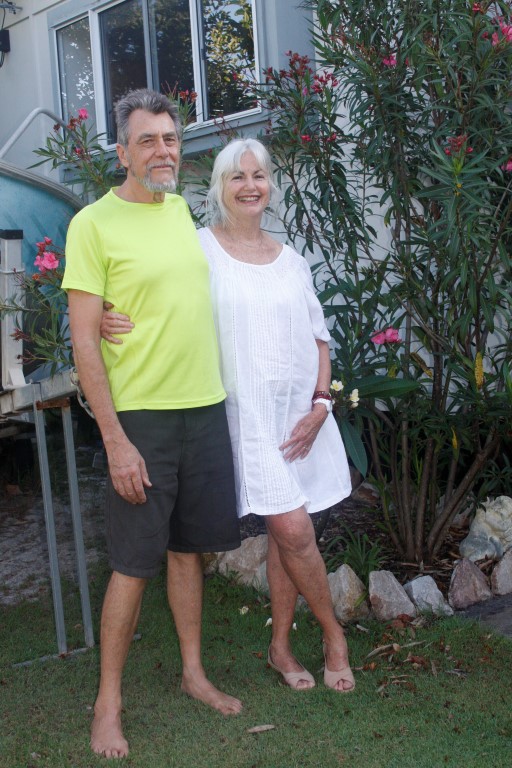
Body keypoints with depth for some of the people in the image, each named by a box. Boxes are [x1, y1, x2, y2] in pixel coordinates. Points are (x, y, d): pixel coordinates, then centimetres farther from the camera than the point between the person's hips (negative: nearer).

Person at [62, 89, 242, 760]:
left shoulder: (183, 209, 10)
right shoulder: (94, 223, -9)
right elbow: (84, 342, -12)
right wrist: (116, 441, -17)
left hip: (206, 409, 6)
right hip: (140, 417, -6)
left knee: (189, 548, 16)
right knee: (133, 565, 1)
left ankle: (194, 673, 32)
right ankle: (109, 702, 18)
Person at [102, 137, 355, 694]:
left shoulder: (290, 259, 11)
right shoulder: (199, 248, -2)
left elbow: (319, 337, 13)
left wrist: (321, 402, 1)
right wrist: (108, 320, -27)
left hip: (301, 410, 5)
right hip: (248, 412, -4)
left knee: (285, 530, 10)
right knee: (293, 529, -9)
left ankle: (280, 646, 27)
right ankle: (333, 633, 17)